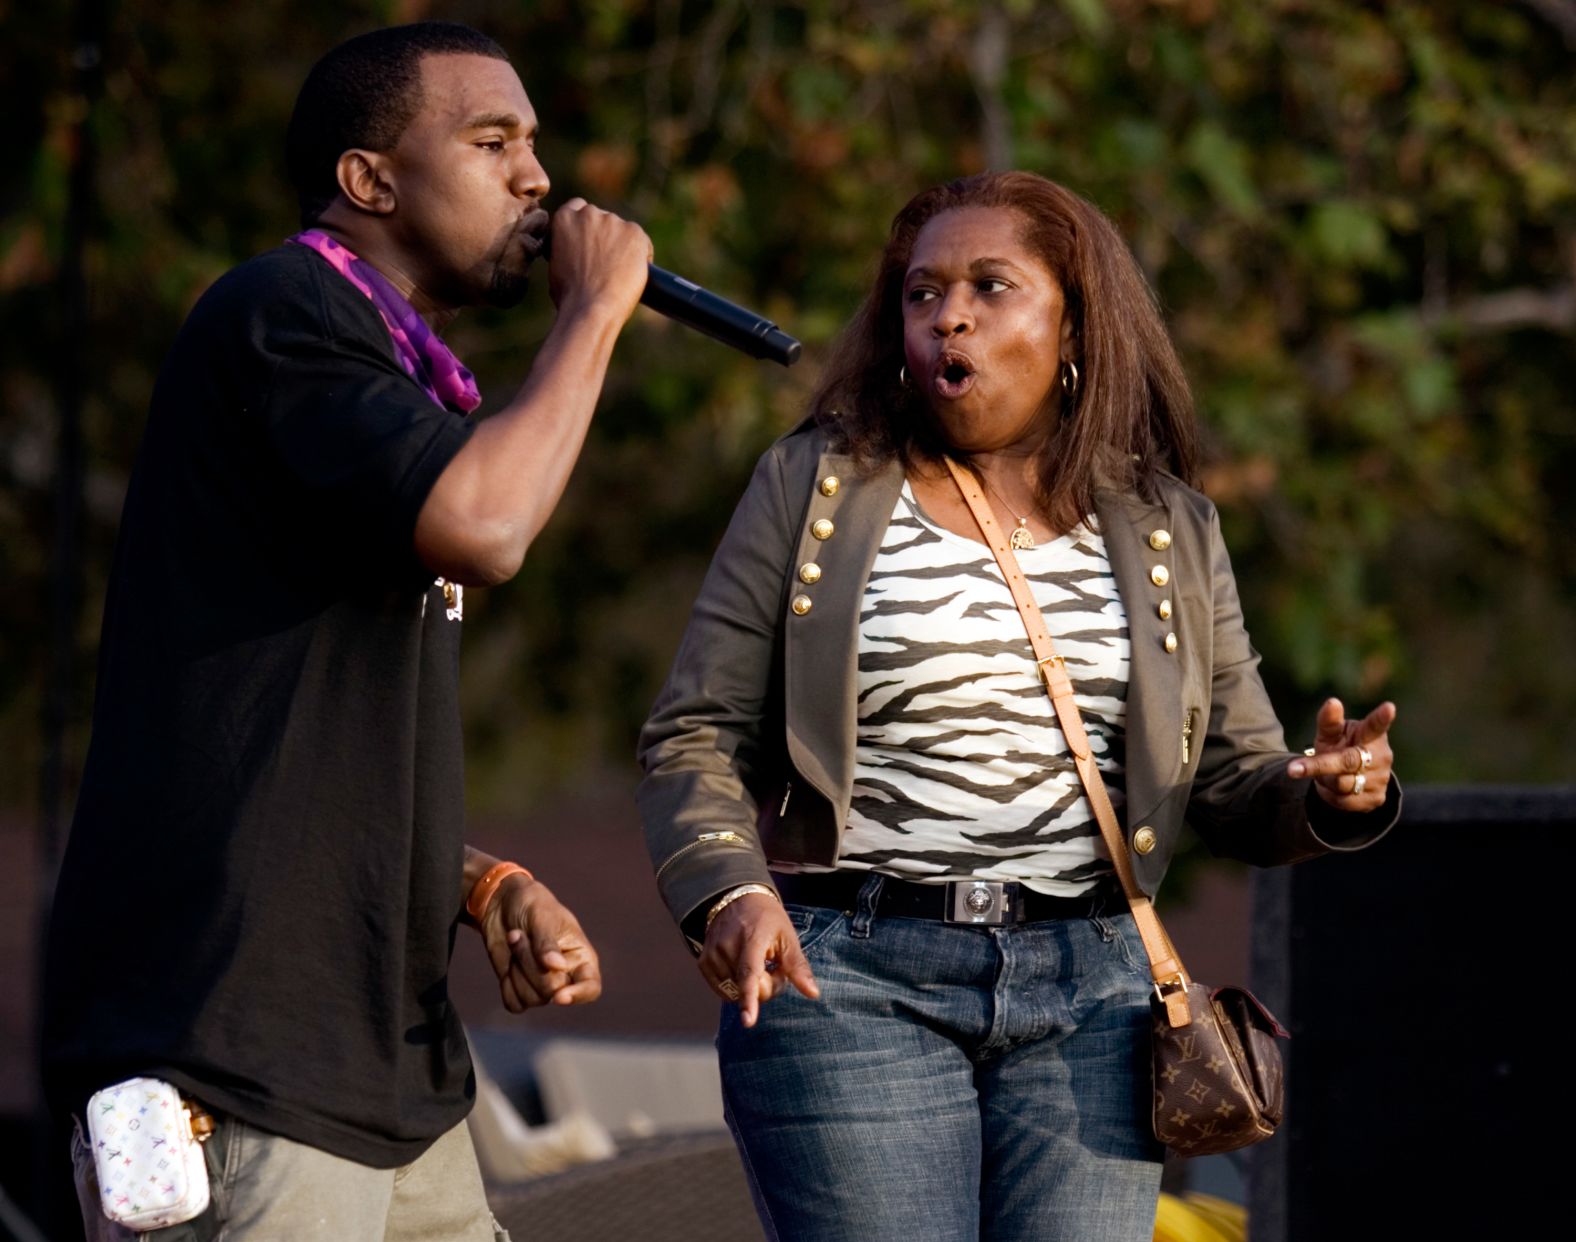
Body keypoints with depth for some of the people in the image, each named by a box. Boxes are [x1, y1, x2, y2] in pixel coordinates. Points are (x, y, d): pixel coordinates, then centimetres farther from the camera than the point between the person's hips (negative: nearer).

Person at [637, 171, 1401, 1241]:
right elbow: (696, 736, 3)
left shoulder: (1167, 530, 12)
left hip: (1086, 992, 2)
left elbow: (1235, 786, 13)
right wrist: (731, 891, -16)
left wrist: (1328, 795, -9)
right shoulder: (815, 487, 6)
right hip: (846, 979, -2)